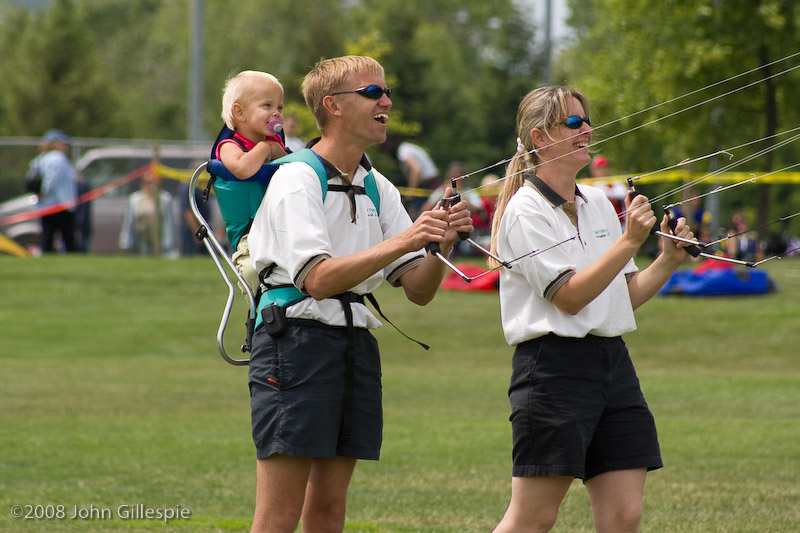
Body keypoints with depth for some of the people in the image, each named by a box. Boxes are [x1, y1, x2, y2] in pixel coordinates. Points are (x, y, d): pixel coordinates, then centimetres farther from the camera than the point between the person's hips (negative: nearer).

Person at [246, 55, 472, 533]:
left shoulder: (378, 188, 13)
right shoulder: (297, 179, -9)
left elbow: (419, 290, 10)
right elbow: (318, 279, -21)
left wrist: (442, 243, -10)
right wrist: (404, 240, -25)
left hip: (357, 345, 8)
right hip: (297, 342, -8)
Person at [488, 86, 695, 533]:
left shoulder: (598, 203, 15)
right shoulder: (525, 211, -8)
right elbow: (569, 296, -16)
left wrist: (668, 260, 3)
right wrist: (630, 241, -19)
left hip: (613, 362, 7)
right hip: (553, 366, -7)